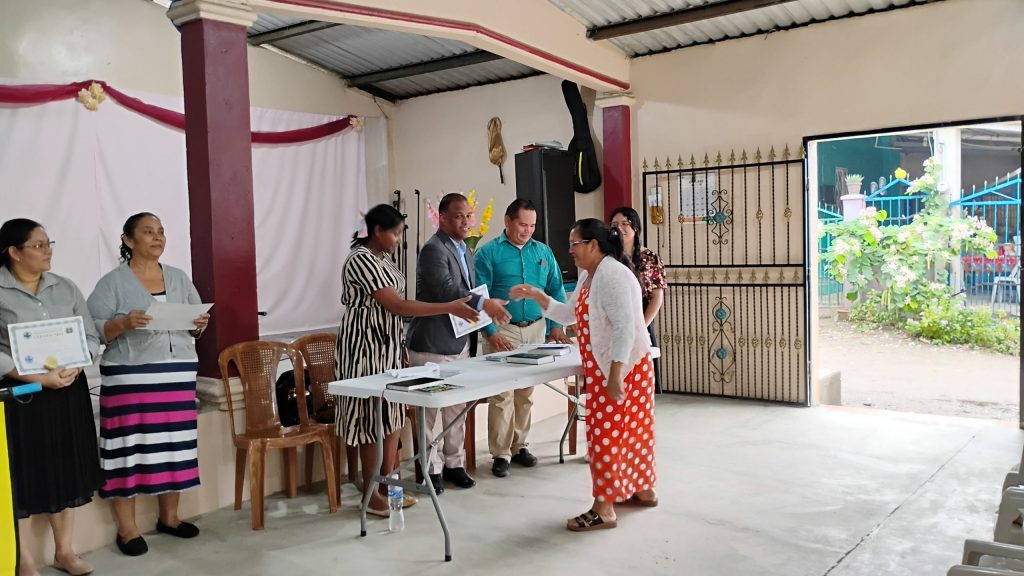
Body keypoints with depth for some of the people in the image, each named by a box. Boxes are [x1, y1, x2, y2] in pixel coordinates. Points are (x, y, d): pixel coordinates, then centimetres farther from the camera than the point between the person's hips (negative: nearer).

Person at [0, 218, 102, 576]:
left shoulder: (65, 288, 9)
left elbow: (90, 337, 8)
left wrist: (74, 368, -11)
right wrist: (37, 378, -20)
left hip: (68, 392, 4)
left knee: (66, 470, 9)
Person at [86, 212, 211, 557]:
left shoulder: (179, 278, 12)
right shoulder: (112, 282, -2)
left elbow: (196, 324, 16)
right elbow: (92, 329, -7)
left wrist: (200, 324, -6)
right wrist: (124, 323, -23)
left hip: (177, 374, 5)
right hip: (130, 376, -4)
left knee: (174, 446, 8)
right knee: (129, 448, -3)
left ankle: (169, 516, 23)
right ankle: (126, 529, 8)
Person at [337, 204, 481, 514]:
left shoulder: (382, 257, 12)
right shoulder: (361, 260, -18)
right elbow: (397, 305, -22)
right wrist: (450, 308, -21)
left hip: (387, 346, 10)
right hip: (367, 346, -10)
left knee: (393, 416, 12)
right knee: (373, 417, -2)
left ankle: (387, 485, 22)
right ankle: (371, 494, 9)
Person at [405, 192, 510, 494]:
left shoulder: (464, 249, 13)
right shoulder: (433, 249, -16)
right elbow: (445, 290, -29)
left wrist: (486, 307, 5)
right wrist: (483, 303, -35)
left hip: (459, 342, 9)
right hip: (431, 345, -9)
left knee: (456, 409, 15)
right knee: (429, 410, 1)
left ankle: (454, 463, 27)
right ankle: (431, 469, 13)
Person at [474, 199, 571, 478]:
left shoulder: (543, 251, 10)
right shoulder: (488, 253, -3)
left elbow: (556, 290, 12)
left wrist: (556, 325, 1)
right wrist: (492, 332, -15)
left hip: (537, 329, 4)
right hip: (503, 330, -4)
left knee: (526, 392, 11)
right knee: (502, 394, -5)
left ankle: (519, 445, 23)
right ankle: (500, 454, 3)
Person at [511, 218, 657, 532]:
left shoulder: (612, 275, -20)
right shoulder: (588, 276, 12)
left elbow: (624, 327, -26)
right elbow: (569, 314, 20)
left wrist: (615, 375, -28)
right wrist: (536, 295, 9)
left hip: (621, 367, -10)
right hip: (604, 368, 10)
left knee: (605, 434, -5)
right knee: (629, 429, 19)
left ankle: (603, 509, 4)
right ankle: (643, 489, 33)